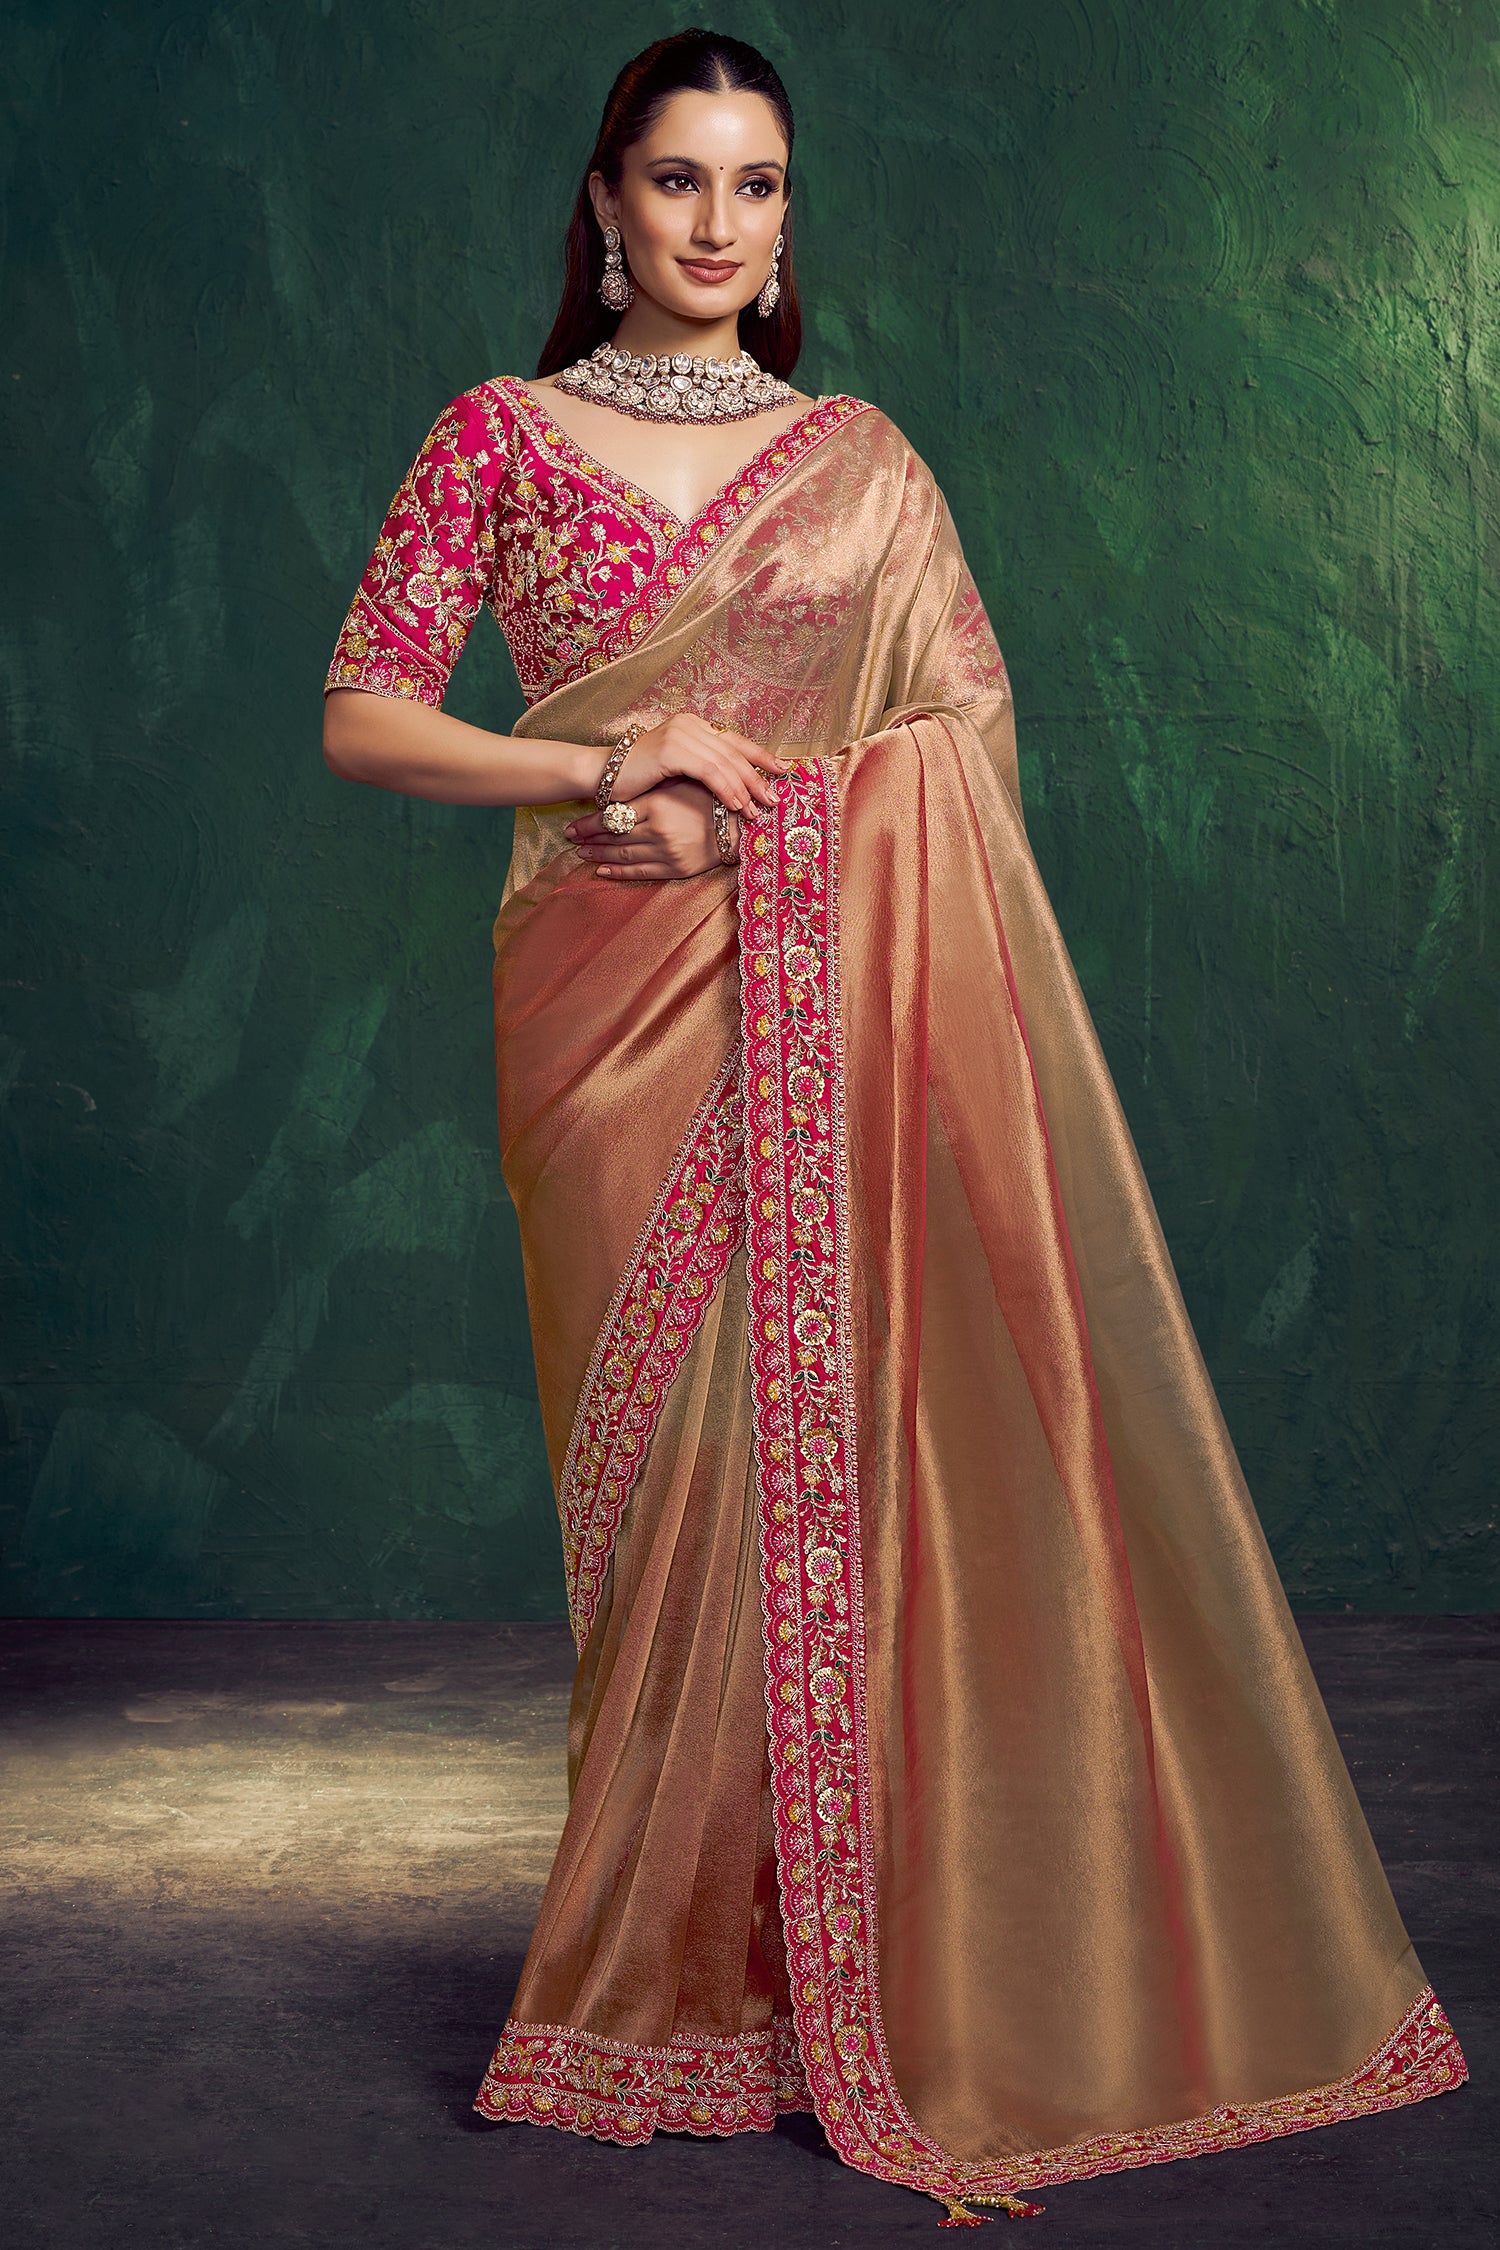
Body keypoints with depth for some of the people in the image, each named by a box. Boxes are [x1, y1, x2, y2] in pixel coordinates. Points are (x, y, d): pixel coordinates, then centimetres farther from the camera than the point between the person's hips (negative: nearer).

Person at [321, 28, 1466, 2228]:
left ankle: (835, 1961, 11)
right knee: (678, 1457, -1)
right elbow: (366, 716, 2)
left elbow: (974, 730, 5)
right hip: (619, 998, -1)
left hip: (839, 994, 1)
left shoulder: (861, 459, 11)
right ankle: (685, 1977, 12)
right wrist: (608, 765, -12)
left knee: (852, 1432, -3)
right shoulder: (501, 436, 7)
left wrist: (753, 810, -10)